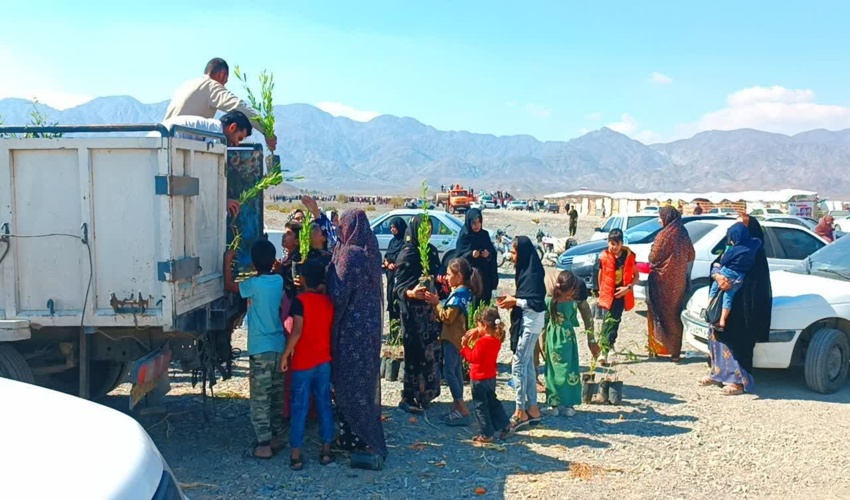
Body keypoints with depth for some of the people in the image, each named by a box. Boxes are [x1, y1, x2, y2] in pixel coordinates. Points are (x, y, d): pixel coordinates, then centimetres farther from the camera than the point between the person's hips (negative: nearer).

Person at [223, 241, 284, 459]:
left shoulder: (254, 284, -15)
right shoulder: (278, 281, 2)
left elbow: (229, 285, 1)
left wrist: (228, 261, 11)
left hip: (260, 349, -7)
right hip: (278, 347, 7)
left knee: (260, 400, 0)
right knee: (276, 397, 16)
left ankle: (263, 446, 3)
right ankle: (275, 438, 24)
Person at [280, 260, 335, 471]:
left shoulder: (300, 300, -12)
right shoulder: (328, 301, 4)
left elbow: (297, 331, -19)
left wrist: (285, 354, -12)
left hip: (303, 362, -4)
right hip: (324, 361, 4)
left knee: (300, 407, 2)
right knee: (324, 404, 12)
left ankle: (296, 454, 6)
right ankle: (326, 449, 17)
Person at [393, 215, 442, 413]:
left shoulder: (432, 251, 10)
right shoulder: (406, 254, -10)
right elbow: (399, 286, -14)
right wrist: (410, 293, -32)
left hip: (431, 308, 7)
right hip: (413, 310, -7)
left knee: (431, 351, 9)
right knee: (415, 353, -4)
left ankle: (424, 394, 21)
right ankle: (408, 398, 7)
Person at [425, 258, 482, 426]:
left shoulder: (458, 294, -19)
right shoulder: (463, 292, 11)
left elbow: (447, 317, -21)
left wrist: (436, 303, -13)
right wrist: (437, 303, 2)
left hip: (452, 338, -10)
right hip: (456, 337, 10)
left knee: (449, 371, -8)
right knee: (456, 371, 13)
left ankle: (463, 410, -8)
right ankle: (457, 407, 19)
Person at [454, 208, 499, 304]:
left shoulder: (485, 235, 7)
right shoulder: (464, 237, -5)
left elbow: (493, 254, 9)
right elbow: (459, 257, -8)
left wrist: (489, 255, -13)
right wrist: (470, 255, -24)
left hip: (485, 275, 4)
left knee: (485, 301, 3)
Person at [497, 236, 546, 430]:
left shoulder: (533, 274, -20)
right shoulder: (525, 271, 9)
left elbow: (539, 303, -22)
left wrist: (515, 301, -17)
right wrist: (513, 300, 2)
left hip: (530, 324, -10)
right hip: (524, 323, 10)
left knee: (518, 365, -5)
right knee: (527, 364, 14)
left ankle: (521, 412, 3)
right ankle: (532, 408, 23)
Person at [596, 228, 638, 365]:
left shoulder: (629, 256, -5)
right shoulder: (604, 257, -6)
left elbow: (636, 276, 3)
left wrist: (628, 287, -12)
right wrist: (601, 292, 9)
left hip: (621, 295, 1)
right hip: (608, 295, -1)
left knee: (614, 321, 8)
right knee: (609, 323, -6)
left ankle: (609, 344, 22)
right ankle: (604, 351, -6)